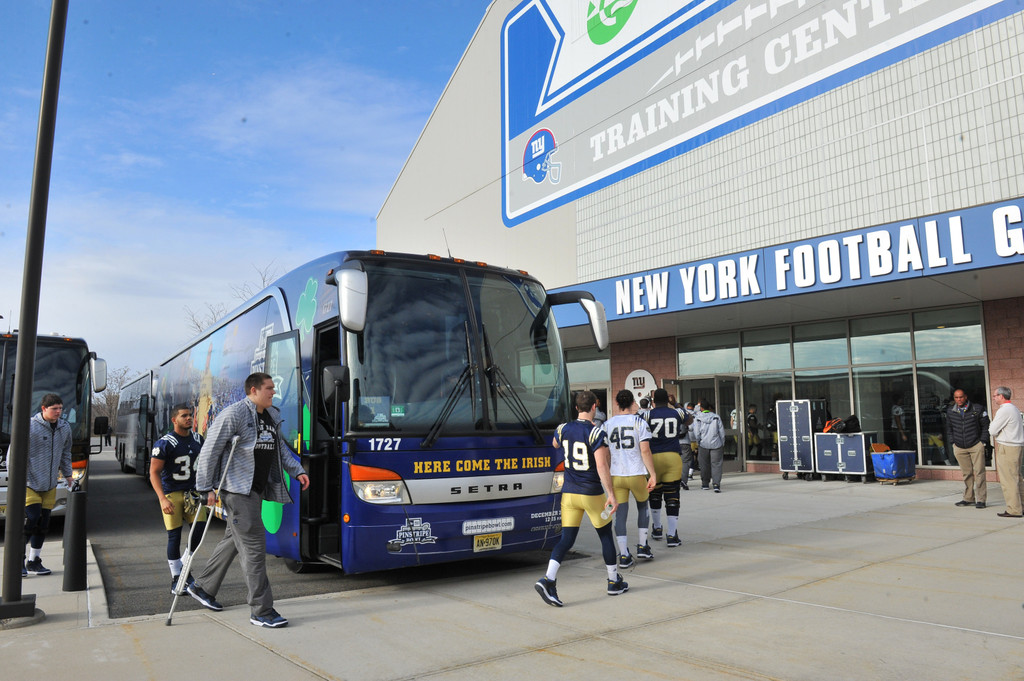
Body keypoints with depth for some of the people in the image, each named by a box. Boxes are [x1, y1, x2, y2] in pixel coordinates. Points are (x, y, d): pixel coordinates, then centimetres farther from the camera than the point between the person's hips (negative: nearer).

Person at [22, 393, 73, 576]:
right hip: (29, 483, -5)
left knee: (43, 524, 9)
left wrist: (68, 475, 19)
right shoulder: (30, 426, -12)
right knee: (31, 520, -10)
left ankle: (34, 561, 20)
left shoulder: (65, 427, 6)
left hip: (50, 485, 5)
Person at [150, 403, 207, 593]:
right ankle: (176, 577, 14)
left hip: (192, 491, 5)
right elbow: (154, 473, -13)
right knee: (174, 536, -1)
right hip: (171, 493, -4)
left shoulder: (198, 439, 5)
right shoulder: (164, 443, -13)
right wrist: (163, 499, -22)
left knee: (200, 528, -5)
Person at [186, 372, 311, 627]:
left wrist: (297, 471, 12)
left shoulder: (273, 416, 12)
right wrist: (206, 488, -13)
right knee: (254, 545, -9)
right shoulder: (233, 414, -13)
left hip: (257, 489, 9)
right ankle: (261, 611, -2)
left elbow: (280, 450, 23)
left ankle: (201, 587, 40)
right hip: (237, 490, -9)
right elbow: (209, 451, -12)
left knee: (233, 540, 20)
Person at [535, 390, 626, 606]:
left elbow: (555, 444, 26)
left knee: (566, 539, 4)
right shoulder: (596, 432, -14)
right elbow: (602, 466, -20)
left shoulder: (563, 429, 2)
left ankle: (548, 580, -13)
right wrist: (611, 495, -18)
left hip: (568, 492, 4)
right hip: (591, 493, -4)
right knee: (606, 535, 15)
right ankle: (614, 582, 26)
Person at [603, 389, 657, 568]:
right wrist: (653, 474, -7)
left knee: (620, 514, 5)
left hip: (616, 475, 1)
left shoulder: (607, 424, 3)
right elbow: (645, 450, -10)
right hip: (637, 474, -1)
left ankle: (624, 556, 2)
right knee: (642, 507, 22)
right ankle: (642, 547, 23)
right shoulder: (639, 422, -4)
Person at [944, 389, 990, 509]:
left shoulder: (977, 409, -3)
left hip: (976, 445, -2)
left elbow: (985, 426, 4)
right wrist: (952, 442, 11)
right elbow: (949, 428, 17)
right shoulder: (950, 411, 6)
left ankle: (981, 499, 0)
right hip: (959, 447, 3)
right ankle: (969, 499, 12)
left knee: (979, 472, -4)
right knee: (966, 473, 5)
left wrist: (983, 441, -1)